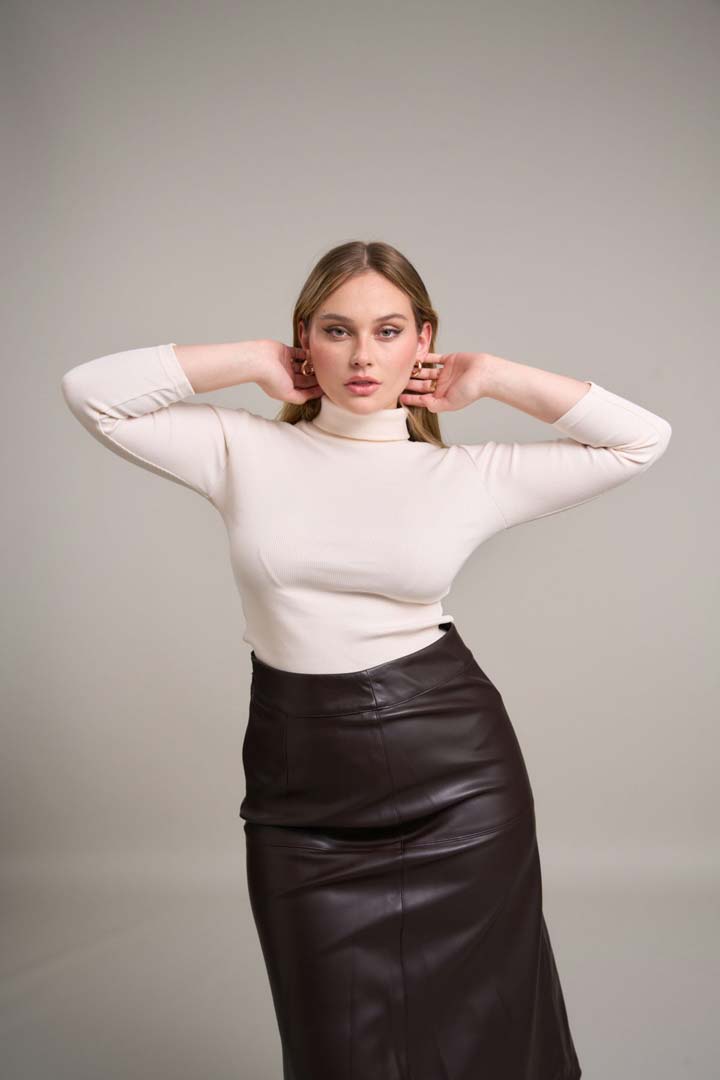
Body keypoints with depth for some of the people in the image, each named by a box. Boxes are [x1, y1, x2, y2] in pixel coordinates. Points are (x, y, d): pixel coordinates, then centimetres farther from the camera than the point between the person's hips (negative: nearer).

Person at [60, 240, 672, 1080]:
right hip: (302, 787, 0)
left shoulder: (469, 474, 1)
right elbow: (91, 391, -3)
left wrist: (492, 378, 2)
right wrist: (253, 361, -1)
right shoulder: (245, 452, 2)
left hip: (456, 770, 0)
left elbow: (643, 437, 2)